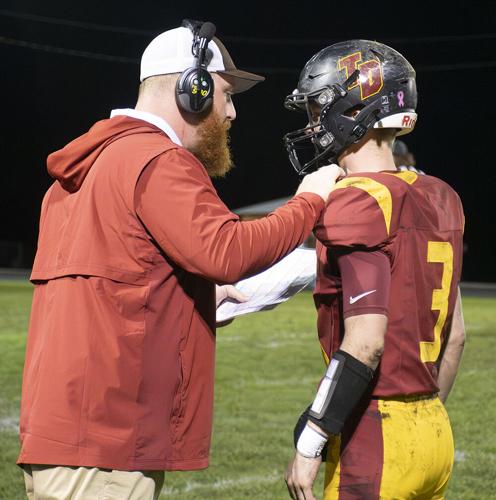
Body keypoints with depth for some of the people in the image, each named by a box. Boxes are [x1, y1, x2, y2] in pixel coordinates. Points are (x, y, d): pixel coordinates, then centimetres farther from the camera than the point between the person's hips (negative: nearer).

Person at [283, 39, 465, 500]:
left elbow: (365, 341, -21)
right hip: (436, 433, 8)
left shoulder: (359, 204, -15)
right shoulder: (438, 199, 10)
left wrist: (309, 444, -16)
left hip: (375, 437, -8)